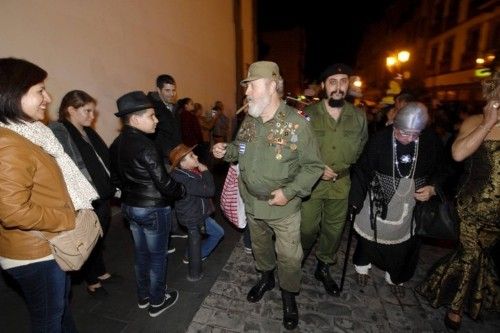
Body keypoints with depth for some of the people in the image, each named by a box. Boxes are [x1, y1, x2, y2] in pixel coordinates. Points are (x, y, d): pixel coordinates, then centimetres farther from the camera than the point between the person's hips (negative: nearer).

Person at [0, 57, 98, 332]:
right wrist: (69, 220, -18)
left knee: (61, 304, 28)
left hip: (50, 245, 9)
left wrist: (72, 217, 6)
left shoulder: (29, 134, 6)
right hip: (34, 253, -9)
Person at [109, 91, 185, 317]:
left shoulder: (116, 144, 1)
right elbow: (164, 183, -23)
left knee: (141, 253, 22)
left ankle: (143, 296, 41)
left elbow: (116, 179, 10)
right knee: (157, 255, 11)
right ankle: (157, 301, 30)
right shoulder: (145, 146, -24)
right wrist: (182, 191, -5)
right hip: (153, 209, -8)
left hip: (129, 206, 8)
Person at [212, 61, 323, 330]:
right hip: (252, 203, 5)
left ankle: (289, 296, 41)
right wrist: (226, 150, -8)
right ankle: (266, 278, 54)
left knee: (288, 256, 13)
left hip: (284, 207, -5)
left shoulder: (297, 124, -19)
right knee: (260, 246, 26)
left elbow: (313, 166, -14)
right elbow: (241, 149, 14)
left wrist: (289, 191, -23)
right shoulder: (249, 121, -1)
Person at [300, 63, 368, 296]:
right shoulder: (309, 115, -6)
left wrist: (348, 171, 5)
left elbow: (363, 150, 13)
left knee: (334, 230, 14)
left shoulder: (358, 117, 1)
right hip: (312, 183, -2)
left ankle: (324, 268, 39)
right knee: (308, 229, 6)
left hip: (342, 185, 3)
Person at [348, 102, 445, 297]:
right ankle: (362, 266, 45)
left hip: (411, 207, 3)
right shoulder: (379, 140, -20)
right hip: (378, 204, -2)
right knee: (369, 238, 16)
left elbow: (439, 172, 7)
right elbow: (362, 171, -14)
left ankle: (395, 277, 44)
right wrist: (355, 202, -14)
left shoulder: (432, 142, -10)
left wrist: (432, 188, -13)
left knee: (404, 244, 17)